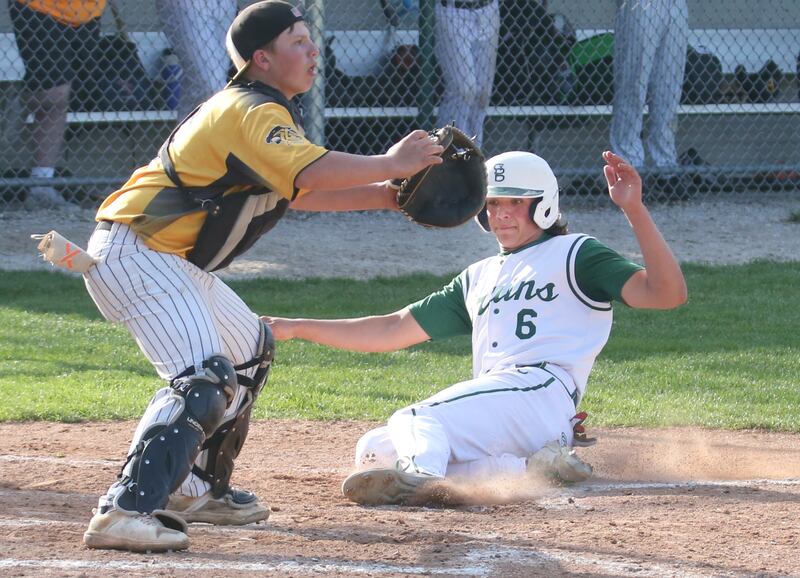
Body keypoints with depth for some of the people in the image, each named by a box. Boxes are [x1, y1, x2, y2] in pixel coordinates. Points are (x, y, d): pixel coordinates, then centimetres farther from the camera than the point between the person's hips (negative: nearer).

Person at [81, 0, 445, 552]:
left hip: (178, 264, 11)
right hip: (136, 253, -11)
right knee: (205, 378, -27)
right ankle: (127, 510, -36)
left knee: (251, 351, 27)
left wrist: (388, 195, 12)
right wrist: (390, 163, -18)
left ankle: (196, 490, 33)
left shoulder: (266, 112, 17)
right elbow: (312, 173, -30)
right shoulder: (251, 112, -16)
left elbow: (298, 193, 21)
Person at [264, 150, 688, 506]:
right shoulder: (479, 278, 31)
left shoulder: (574, 255, 10)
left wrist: (634, 211, -16)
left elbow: (667, 293, -4)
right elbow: (395, 330, 30)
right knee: (374, 451, -8)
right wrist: (295, 329, 23)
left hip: (543, 390, -8)